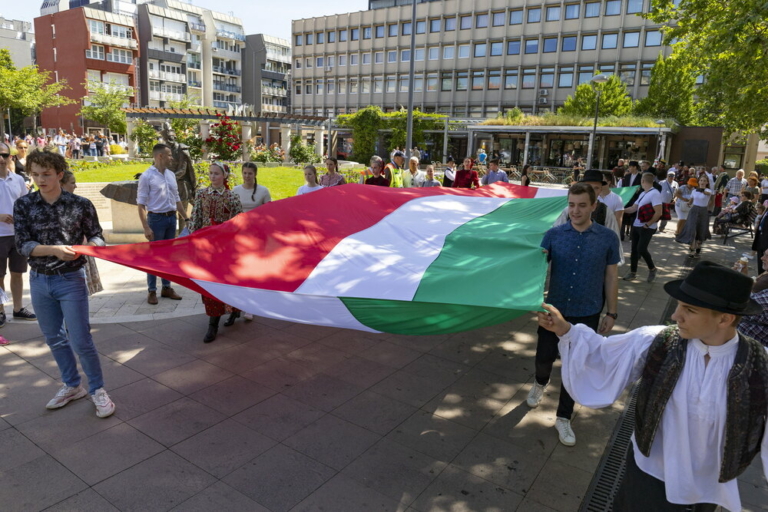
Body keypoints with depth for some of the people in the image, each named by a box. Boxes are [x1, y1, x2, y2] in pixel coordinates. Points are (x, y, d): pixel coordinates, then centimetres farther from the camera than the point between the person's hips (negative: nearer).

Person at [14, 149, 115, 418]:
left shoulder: (80, 205, -8)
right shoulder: (23, 205, -2)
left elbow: (97, 237, -1)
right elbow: (22, 245, -7)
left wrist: (84, 248, -23)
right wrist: (53, 250, -24)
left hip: (71, 280, -3)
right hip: (39, 282, 4)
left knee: (80, 341, -3)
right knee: (54, 339, 15)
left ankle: (97, 390, 16)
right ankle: (72, 386, 34)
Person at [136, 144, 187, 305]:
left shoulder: (171, 175, 9)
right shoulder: (147, 176, -10)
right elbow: (141, 204, -11)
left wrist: (186, 218, 12)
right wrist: (146, 227, -17)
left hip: (171, 218, 6)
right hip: (156, 218, -6)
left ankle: (166, 288, 23)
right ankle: (151, 291, 12)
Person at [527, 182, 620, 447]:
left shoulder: (607, 237, -5)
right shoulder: (554, 234, -6)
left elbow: (611, 276, 2)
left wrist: (611, 312, 3)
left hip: (587, 314, 0)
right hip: (554, 310, 1)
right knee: (544, 357, 12)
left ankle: (564, 418, 28)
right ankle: (540, 383, 49)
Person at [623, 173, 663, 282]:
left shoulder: (655, 193, -15)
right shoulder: (642, 194, 13)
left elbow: (658, 213, -20)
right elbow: (633, 208, 15)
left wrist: (647, 224, -17)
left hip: (647, 228, -8)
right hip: (636, 225, 8)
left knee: (641, 249, -12)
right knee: (634, 249, 9)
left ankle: (652, 269, 11)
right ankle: (633, 272, 18)